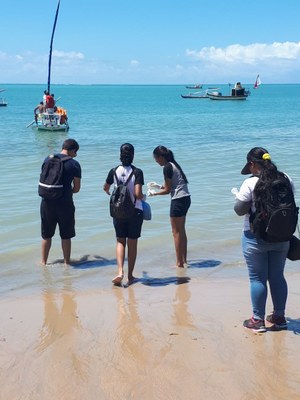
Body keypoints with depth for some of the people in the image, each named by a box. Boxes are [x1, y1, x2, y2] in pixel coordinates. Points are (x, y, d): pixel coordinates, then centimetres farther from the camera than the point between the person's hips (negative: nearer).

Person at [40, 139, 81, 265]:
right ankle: (66, 262, 19)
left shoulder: (48, 159, 4)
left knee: (46, 235, 15)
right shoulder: (74, 164, -7)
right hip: (65, 204, -3)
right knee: (66, 236, 10)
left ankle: (43, 262, 24)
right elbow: (76, 188, -5)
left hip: (47, 202, 3)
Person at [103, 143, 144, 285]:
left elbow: (105, 187, 14)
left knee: (120, 241, 12)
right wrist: (143, 197, 3)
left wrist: (109, 193, 36)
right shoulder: (137, 172, -13)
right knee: (132, 243, 10)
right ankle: (130, 276, 16)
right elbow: (138, 194, -20)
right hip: (135, 210, -2)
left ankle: (120, 271, -7)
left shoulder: (114, 171, -3)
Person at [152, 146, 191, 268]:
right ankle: (184, 260, 22)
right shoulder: (174, 164, 14)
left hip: (178, 200, -9)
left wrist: (155, 193, 1)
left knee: (176, 232, -1)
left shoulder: (167, 168, -14)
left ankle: (179, 262, 4)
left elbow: (167, 190, -12)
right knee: (181, 231, 16)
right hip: (186, 198, 9)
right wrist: (159, 186, 22)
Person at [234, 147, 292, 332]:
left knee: (257, 278, 6)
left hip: (256, 238, -4)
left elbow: (240, 210, -13)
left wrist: (239, 197, 6)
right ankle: (279, 317, 26)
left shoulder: (250, 183, -17)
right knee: (277, 276, 15)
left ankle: (258, 320, 14)